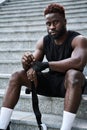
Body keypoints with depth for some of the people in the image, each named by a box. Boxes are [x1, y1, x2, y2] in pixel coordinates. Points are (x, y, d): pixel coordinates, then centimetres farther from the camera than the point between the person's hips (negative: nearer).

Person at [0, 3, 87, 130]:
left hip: (69, 83, -5)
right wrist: (27, 63, -26)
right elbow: (34, 65, 0)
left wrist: (45, 65, -35)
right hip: (50, 81, 5)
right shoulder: (44, 41, 1)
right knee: (17, 76, -10)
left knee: (73, 74, -39)